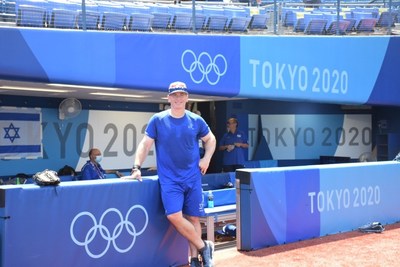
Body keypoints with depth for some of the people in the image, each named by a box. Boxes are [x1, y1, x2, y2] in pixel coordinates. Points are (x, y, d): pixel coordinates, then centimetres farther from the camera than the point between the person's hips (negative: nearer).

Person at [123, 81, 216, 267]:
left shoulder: (196, 121, 3)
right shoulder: (157, 120, -2)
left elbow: (210, 139, 18)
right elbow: (145, 144, -1)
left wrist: (206, 159, 4)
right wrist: (137, 167, -11)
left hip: (192, 178, 2)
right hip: (169, 179, -1)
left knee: (193, 218, 4)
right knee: (174, 216, -17)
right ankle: (203, 247, 2)